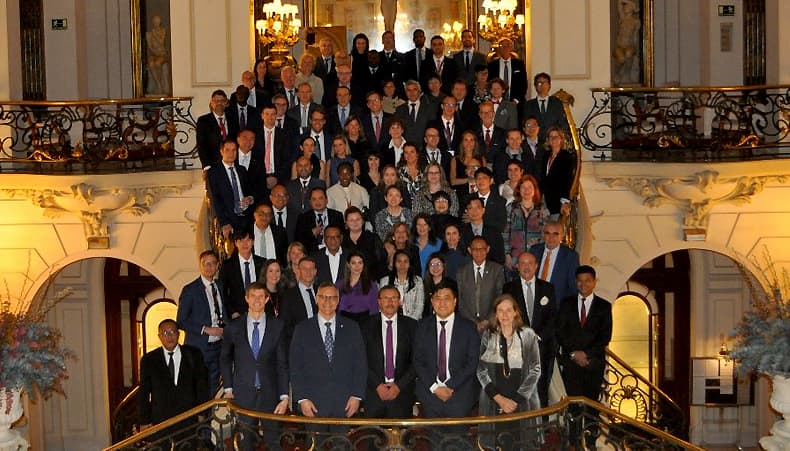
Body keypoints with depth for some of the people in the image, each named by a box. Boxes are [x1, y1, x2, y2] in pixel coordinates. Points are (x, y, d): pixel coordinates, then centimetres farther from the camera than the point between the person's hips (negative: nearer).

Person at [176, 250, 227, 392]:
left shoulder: (220, 286, 10)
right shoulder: (190, 290, -7)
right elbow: (181, 321, -8)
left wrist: (226, 328, 4)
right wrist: (205, 329, -16)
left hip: (218, 347, 5)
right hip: (199, 348, -5)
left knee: (213, 389, 8)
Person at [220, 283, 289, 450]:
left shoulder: (277, 326, -1)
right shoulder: (233, 328, 1)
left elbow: (282, 363, -1)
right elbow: (225, 359, 13)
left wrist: (284, 396, -5)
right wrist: (228, 388, 6)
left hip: (270, 393, 0)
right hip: (243, 393, 1)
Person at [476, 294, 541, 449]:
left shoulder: (528, 335, 2)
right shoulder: (488, 336, 5)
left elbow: (535, 369, -1)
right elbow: (481, 370, 2)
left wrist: (516, 399, -8)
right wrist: (499, 398, -8)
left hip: (523, 402, -1)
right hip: (494, 402, 1)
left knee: (523, 443, -2)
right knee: (497, 443, -1)